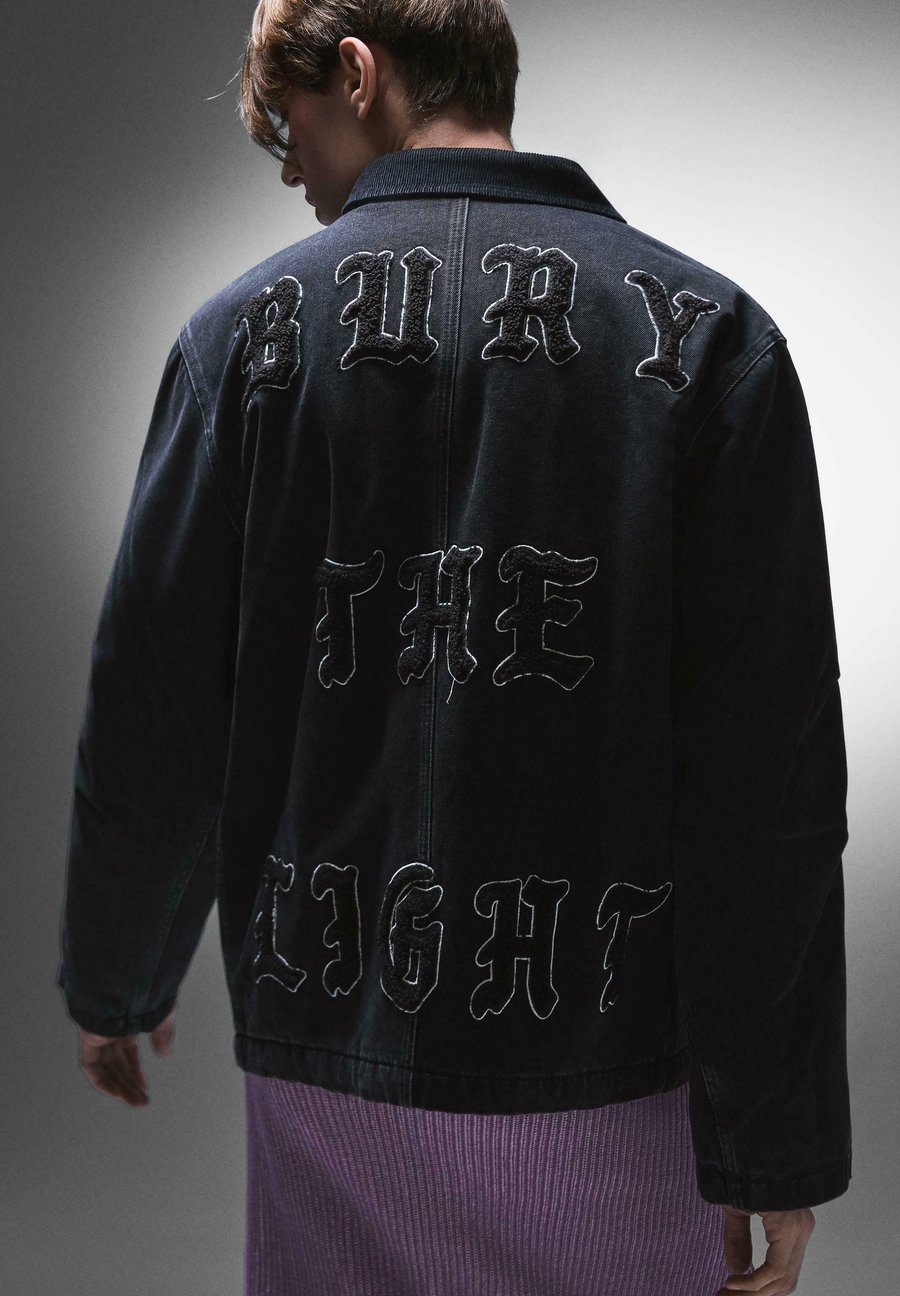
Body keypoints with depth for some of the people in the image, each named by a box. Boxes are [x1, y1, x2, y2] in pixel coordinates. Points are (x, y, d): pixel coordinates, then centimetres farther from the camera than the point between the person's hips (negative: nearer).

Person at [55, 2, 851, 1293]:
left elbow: (149, 714, 1)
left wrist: (115, 982, 17)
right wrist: (773, 1138, -2)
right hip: (614, 1072, 0)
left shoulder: (249, 326, -2)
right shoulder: (712, 332, -3)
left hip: (329, 1054, 1)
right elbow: (772, 780, -9)